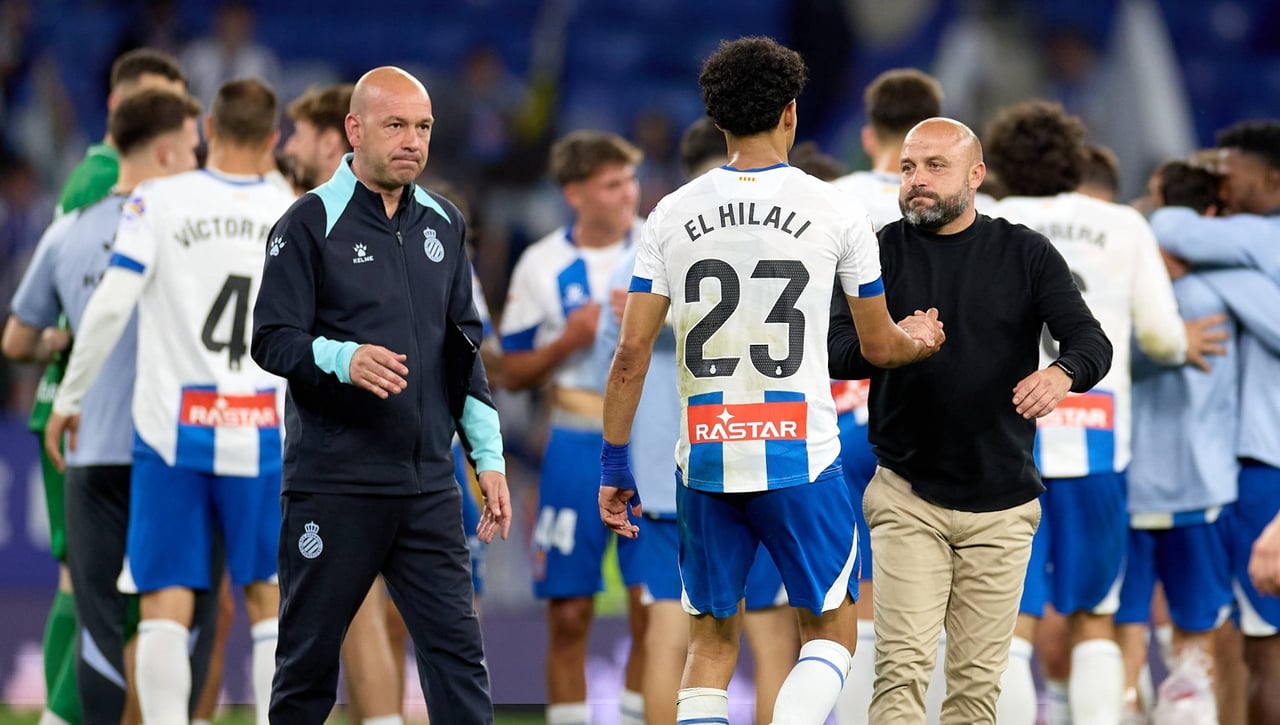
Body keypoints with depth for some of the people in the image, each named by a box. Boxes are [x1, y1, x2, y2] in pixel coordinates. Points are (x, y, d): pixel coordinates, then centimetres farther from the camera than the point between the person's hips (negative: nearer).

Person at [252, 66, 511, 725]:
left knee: (458, 655, -3)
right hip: (333, 489, -5)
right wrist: (343, 358, -29)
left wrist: (487, 457, 14)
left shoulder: (442, 224, 14)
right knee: (309, 655, 3)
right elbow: (272, 339, -9)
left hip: (428, 488, 5)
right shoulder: (310, 223, -4)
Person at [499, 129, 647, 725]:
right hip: (576, 446, 1)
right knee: (568, 613, 3)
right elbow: (513, 373, 5)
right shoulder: (542, 264, 2)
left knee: (652, 607, -4)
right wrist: (568, 341, -12)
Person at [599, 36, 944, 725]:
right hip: (801, 460, -2)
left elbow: (631, 353, -1)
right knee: (829, 632, 9)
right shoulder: (834, 210, -3)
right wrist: (919, 339, 31)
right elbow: (880, 348, 8)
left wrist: (614, 467, 8)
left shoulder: (672, 214, 2)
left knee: (711, 641, 14)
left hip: (704, 461, 2)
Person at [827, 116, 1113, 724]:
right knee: (903, 667, -13)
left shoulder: (1025, 254, 4)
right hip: (907, 497, -1)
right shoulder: (882, 253, 3)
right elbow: (835, 350, -7)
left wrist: (1062, 373, -28)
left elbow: (1092, 341, -4)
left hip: (1002, 504, 1)